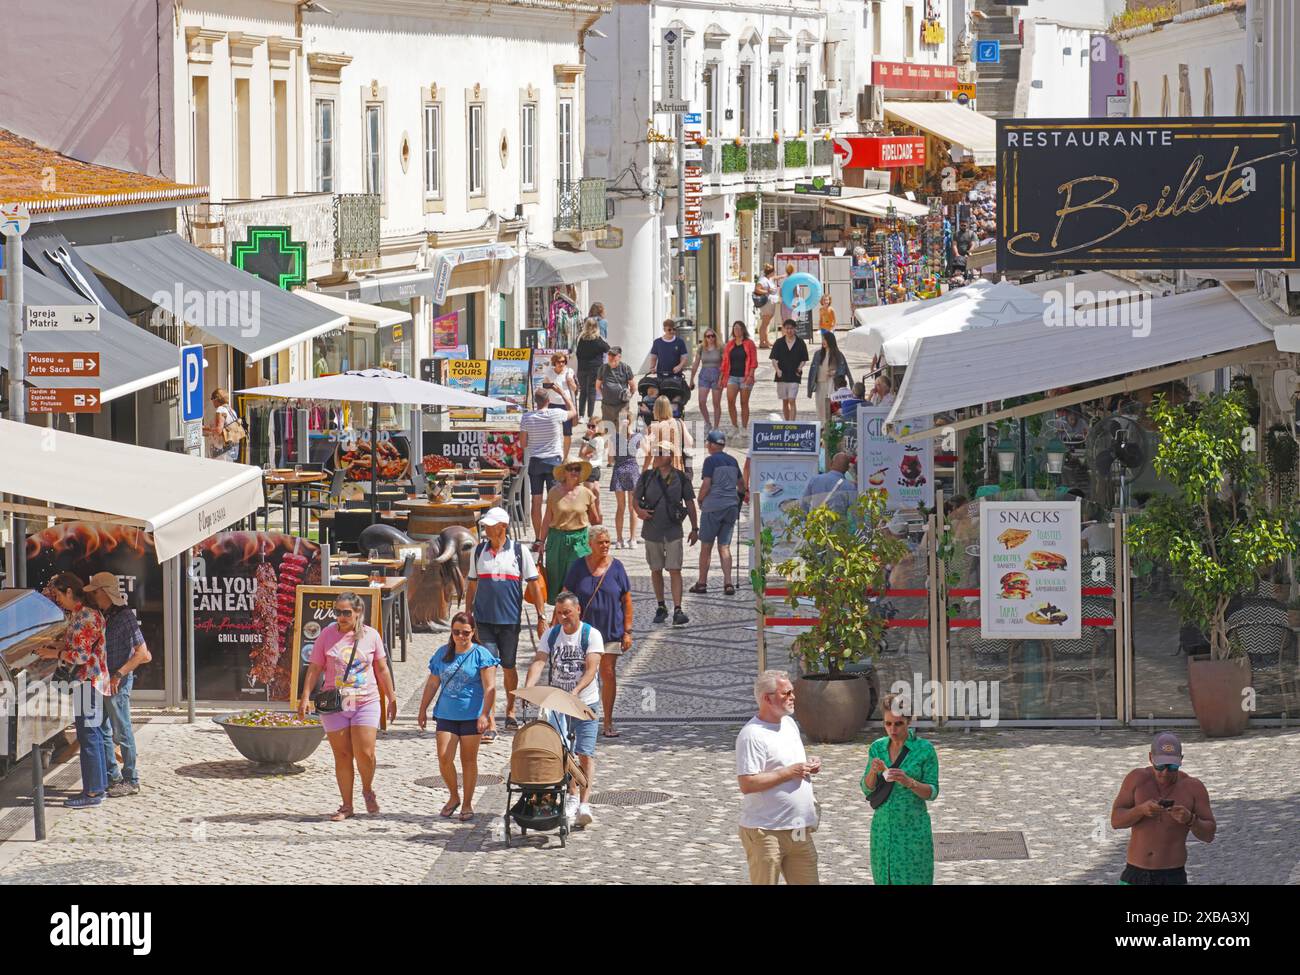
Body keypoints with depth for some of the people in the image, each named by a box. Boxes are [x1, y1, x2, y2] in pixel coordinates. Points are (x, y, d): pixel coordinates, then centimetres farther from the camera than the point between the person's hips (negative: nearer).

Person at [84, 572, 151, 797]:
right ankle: (113, 776, 20)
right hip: (102, 680, 9)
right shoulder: (102, 617, 11)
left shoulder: (124, 616, -12)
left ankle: (131, 781, 3)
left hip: (118, 683, -9)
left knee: (122, 732, -3)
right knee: (102, 732, 11)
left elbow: (141, 653, -16)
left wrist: (118, 675, -20)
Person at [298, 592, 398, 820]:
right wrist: (305, 697, -7)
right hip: (334, 704, 0)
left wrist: (392, 699, 14)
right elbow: (314, 669, 2)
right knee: (342, 756, 2)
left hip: (366, 702, 0)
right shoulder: (327, 635, 0)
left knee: (365, 754, -9)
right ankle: (347, 806, 12)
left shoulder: (371, 635, 2)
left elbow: (382, 669, 11)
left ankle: (368, 790, 20)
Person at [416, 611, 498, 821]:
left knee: (468, 760, 5)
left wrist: (485, 715, -19)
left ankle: (468, 803, 16)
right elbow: (432, 684, 17)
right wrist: (422, 711, 17)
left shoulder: (481, 655, -5)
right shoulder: (442, 654, 9)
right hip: (446, 715, 3)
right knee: (444, 758, -7)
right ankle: (453, 796, 15)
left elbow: (490, 688, -10)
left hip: (471, 716, -3)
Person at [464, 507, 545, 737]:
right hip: (484, 620, 1)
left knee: (508, 667, 12)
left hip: (510, 620, -1)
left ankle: (510, 712, 35)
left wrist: (541, 617, -2)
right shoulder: (479, 551, 4)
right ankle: (490, 724, -9)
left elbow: (534, 586, 1)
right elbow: (472, 585, 14)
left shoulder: (520, 552, -2)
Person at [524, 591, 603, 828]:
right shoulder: (551, 635, 3)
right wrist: (528, 688, -28)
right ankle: (571, 795, 21)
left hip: (585, 702, -3)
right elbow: (538, 662, -9)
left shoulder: (591, 635, -7)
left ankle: (584, 804, -13)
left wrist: (576, 691, -34)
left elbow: (591, 668, -17)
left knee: (585, 754, -10)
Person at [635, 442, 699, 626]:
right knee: (656, 570, 10)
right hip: (652, 531, 2)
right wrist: (639, 511, -15)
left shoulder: (680, 479, -1)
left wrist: (695, 528, 5)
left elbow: (690, 504, 6)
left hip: (673, 531, -2)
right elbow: (636, 499, 8)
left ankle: (677, 611, -15)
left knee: (675, 570, -10)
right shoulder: (646, 477, 2)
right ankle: (661, 607, 24)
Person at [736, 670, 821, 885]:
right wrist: (789, 772, -20)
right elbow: (747, 784, -23)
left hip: (799, 830, 8)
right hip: (766, 832, -8)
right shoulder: (752, 735, -16)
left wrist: (809, 766, 4)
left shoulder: (789, 724, 12)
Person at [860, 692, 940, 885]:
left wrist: (909, 782, -24)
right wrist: (873, 771, -15)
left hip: (913, 829, -4)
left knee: (912, 881, -8)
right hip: (883, 828, 4)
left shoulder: (925, 749, -6)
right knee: (884, 879, 4)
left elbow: (932, 793, -6)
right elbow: (867, 789, 5)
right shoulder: (877, 747, 6)